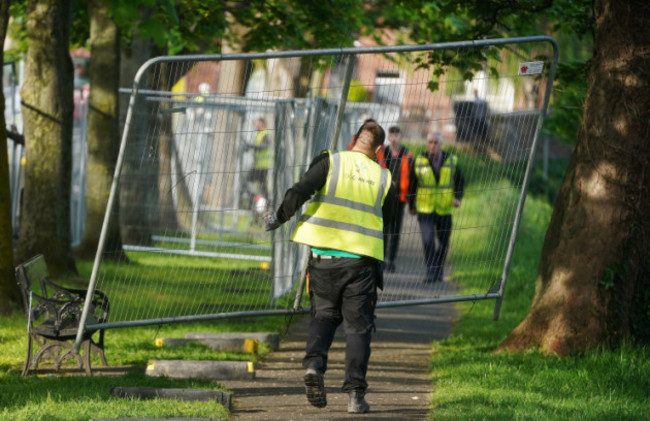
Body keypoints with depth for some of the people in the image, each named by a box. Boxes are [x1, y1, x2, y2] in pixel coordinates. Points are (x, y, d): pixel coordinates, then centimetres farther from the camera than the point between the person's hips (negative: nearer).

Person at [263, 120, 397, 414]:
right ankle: (355, 393, 0)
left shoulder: (329, 161, -1)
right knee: (358, 326, 7)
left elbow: (301, 191, -12)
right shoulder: (383, 177, 5)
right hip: (361, 258, 0)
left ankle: (314, 364, -10)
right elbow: (387, 217, 17)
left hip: (324, 255, 0)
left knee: (323, 315, 16)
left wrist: (279, 217, 1)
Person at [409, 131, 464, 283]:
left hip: (444, 209, 2)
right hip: (425, 209, -2)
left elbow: (460, 181, 9)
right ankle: (431, 273, -12)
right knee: (428, 241, -15)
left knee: (444, 242, 9)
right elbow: (412, 184, 9)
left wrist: (458, 198, -8)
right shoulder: (419, 161, -2)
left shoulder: (451, 161, 0)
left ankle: (439, 271, 28)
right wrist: (411, 205, 13)